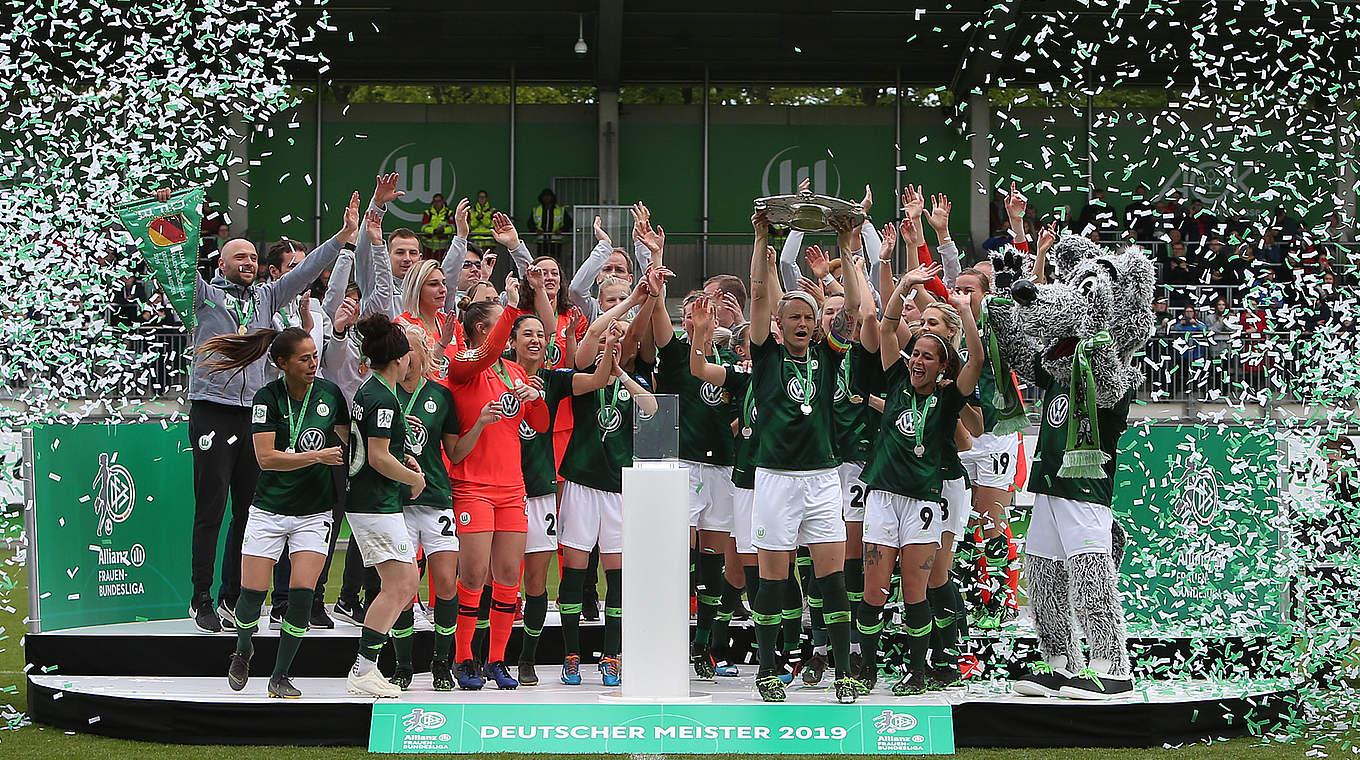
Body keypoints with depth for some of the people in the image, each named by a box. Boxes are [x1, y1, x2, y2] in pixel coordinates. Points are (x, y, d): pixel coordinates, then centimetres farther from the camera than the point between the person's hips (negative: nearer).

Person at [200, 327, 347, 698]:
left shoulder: (330, 393, -1)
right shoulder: (267, 398, -10)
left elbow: (344, 445, 12)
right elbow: (266, 458, -17)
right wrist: (318, 456, -23)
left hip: (315, 512, 2)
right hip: (269, 510, -2)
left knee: (302, 592, -12)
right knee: (252, 593, -4)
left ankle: (280, 676, 4)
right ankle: (243, 650, 29)